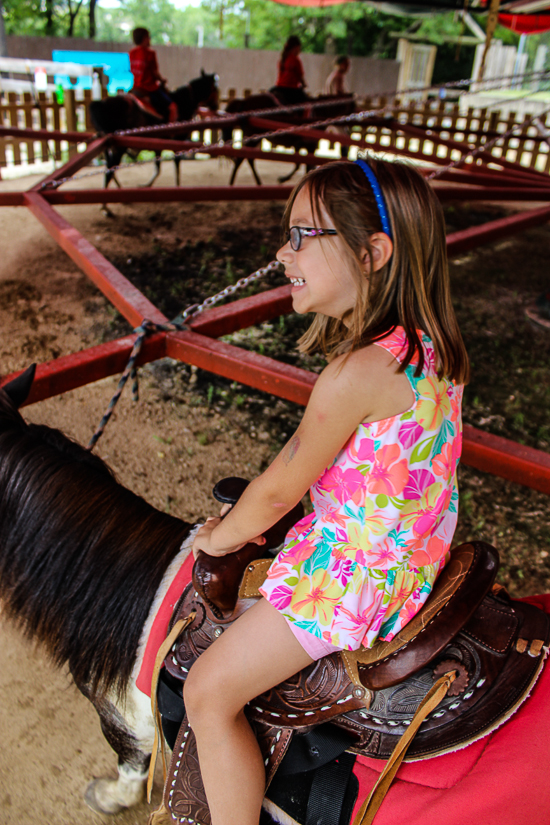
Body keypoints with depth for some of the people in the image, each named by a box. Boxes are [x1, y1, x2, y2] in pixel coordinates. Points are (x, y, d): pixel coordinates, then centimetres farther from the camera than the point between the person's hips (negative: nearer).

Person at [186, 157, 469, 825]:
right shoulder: (428, 344, -1)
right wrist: (252, 513, 12)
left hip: (359, 573, -9)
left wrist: (220, 537, 1)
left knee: (210, 692, 0)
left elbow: (277, 493, -18)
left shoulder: (357, 374, -30)